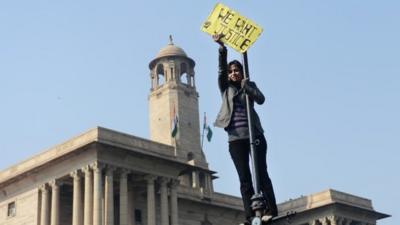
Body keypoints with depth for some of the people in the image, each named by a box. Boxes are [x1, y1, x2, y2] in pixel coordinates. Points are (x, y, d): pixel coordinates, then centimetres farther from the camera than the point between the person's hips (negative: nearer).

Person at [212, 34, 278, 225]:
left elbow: (261, 99, -5)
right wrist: (221, 48, -8)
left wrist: (246, 86, -13)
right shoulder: (225, 88, 14)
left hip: (254, 135, -1)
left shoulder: (250, 85, 13)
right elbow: (221, 68, 1)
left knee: (261, 173, -5)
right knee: (244, 178, -2)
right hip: (235, 139, 1)